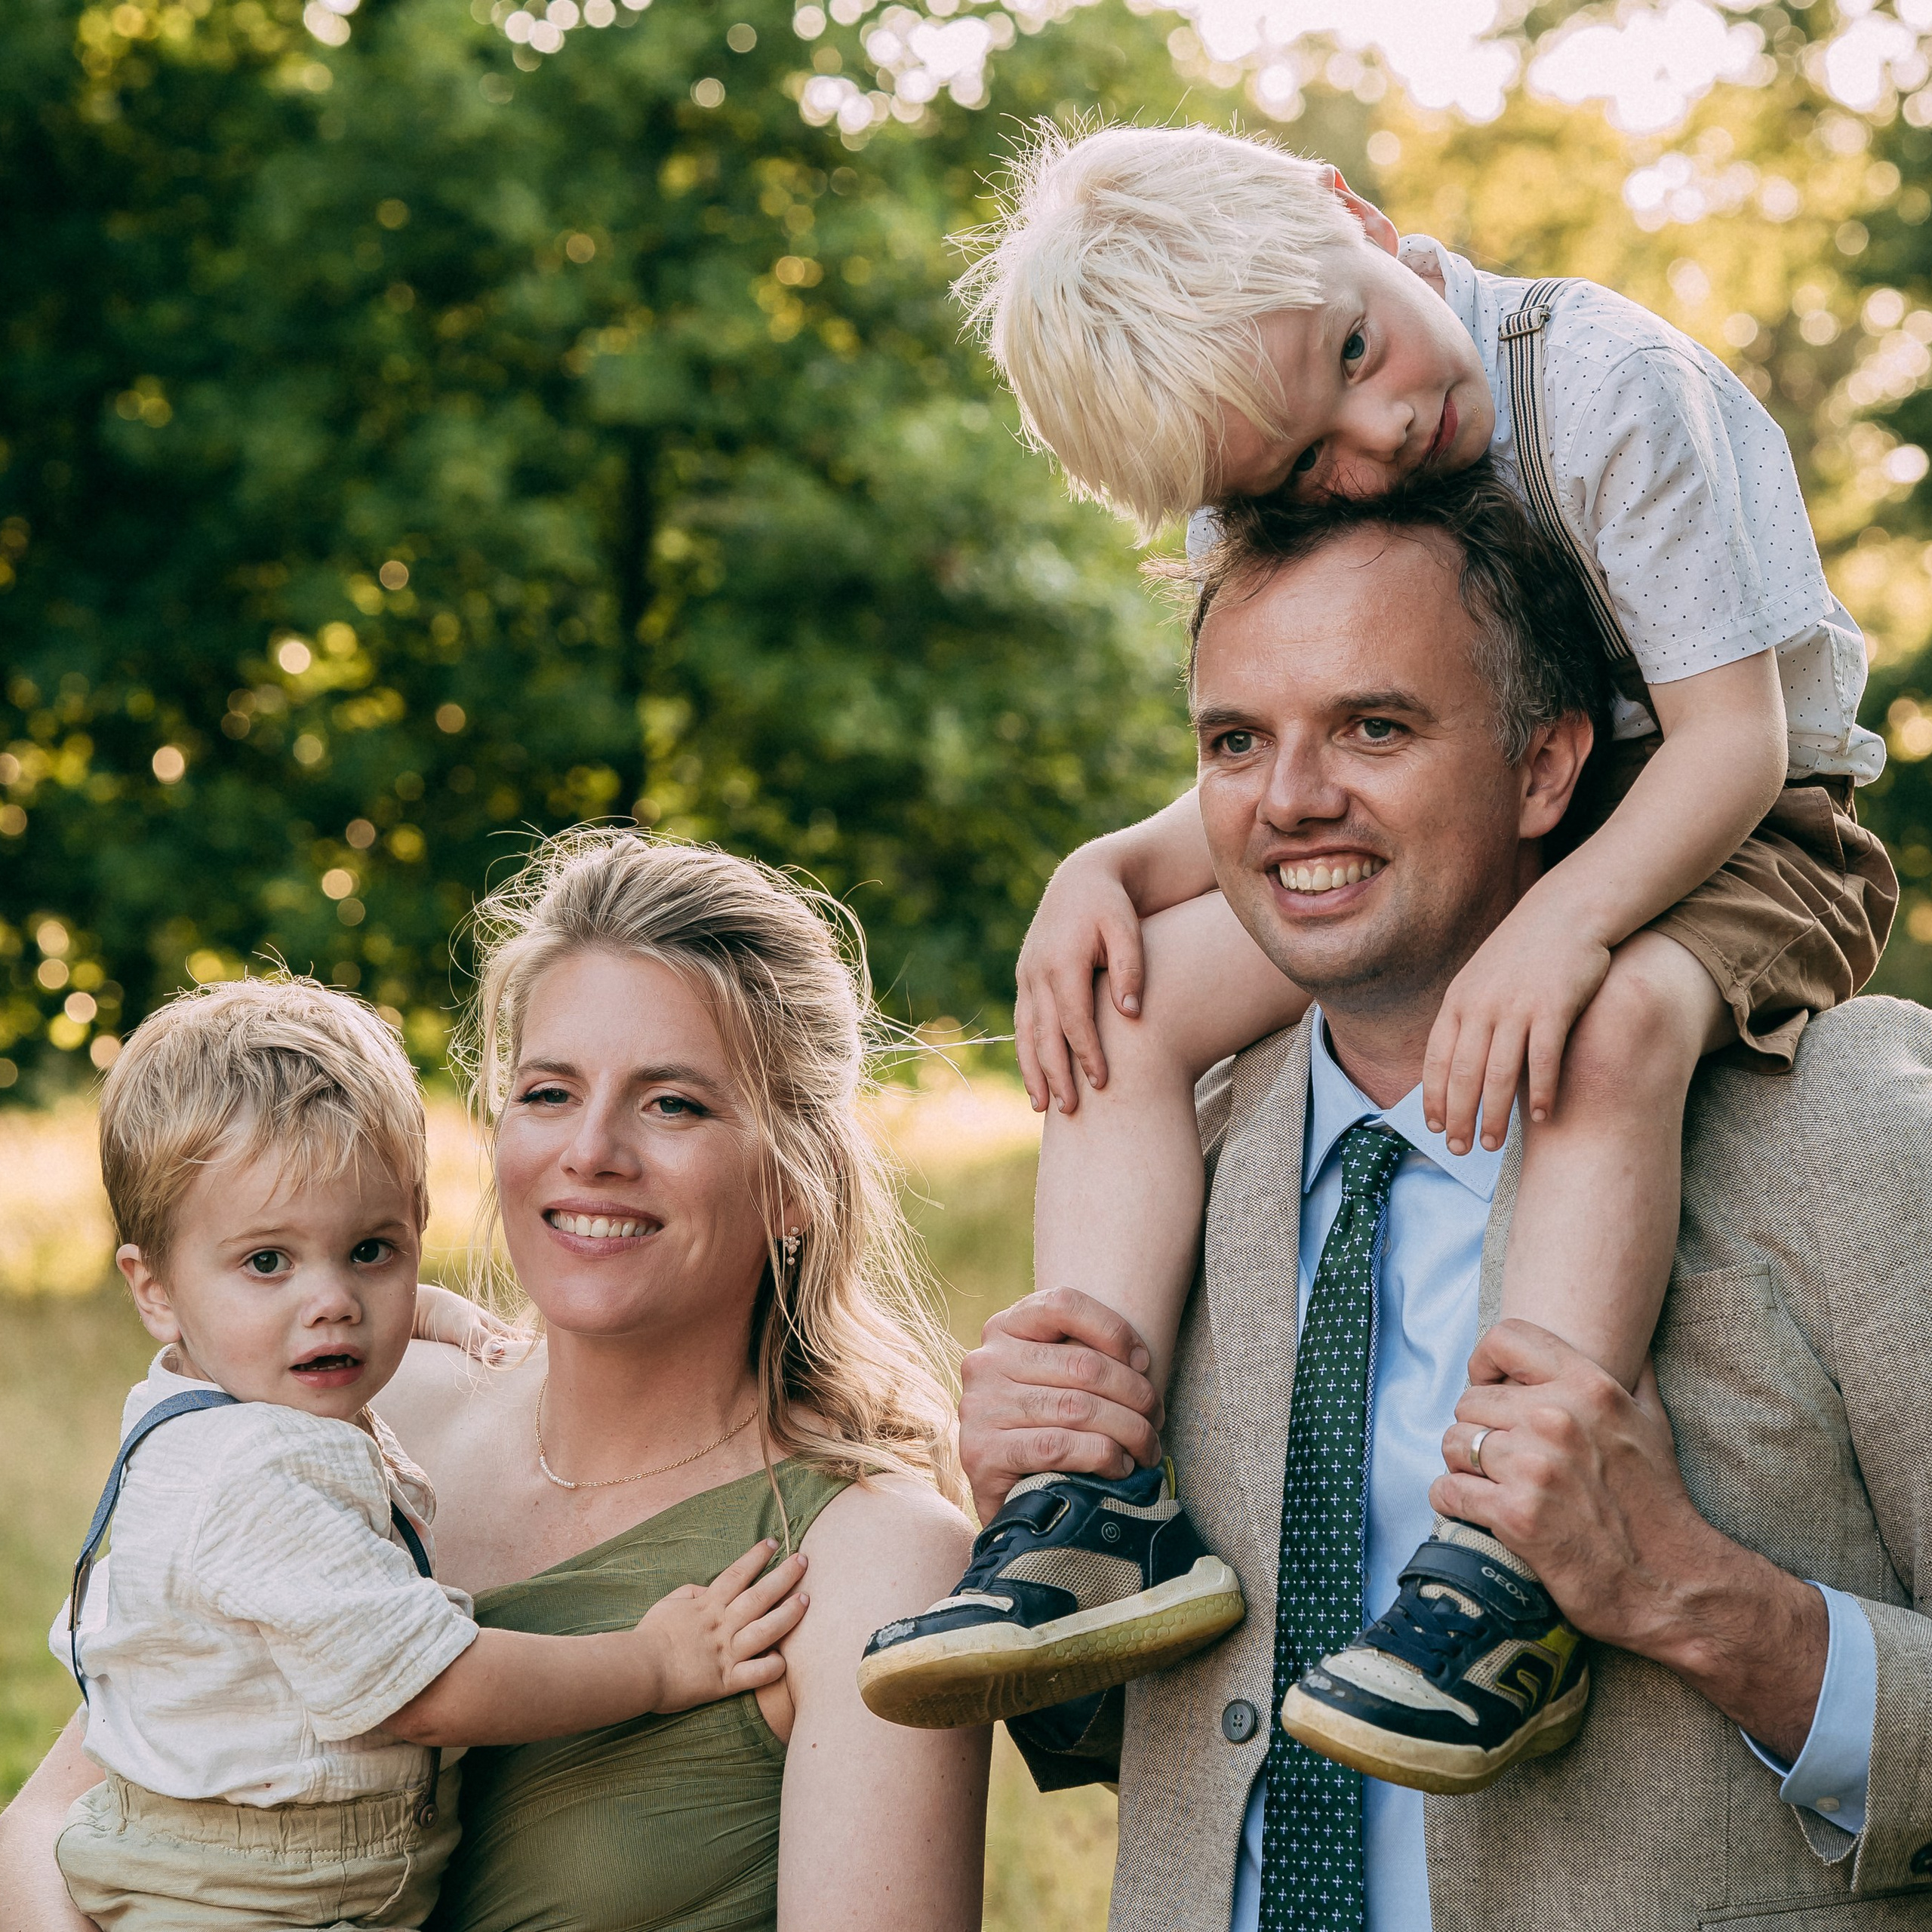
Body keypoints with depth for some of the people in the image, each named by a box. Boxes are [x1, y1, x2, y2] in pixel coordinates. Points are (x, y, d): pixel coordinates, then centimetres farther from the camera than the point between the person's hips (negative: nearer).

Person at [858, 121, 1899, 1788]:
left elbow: (1734, 735, -25)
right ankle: (1102, 1508, -22)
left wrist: (1562, 917, -42)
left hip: (1726, 830, -6)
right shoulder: (1275, 509, -5)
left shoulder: (1617, 389, -23)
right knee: (1136, 994, -14)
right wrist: (1110, 867, -17)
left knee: (1619, 1018, -41)